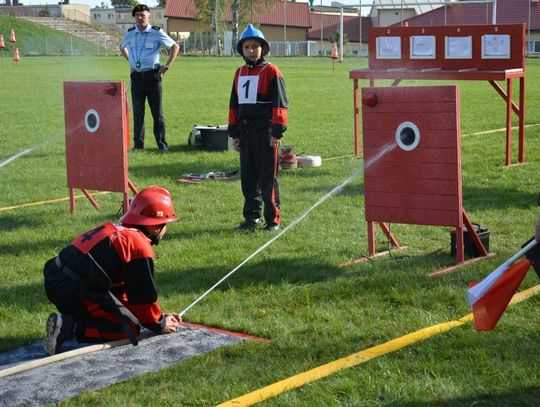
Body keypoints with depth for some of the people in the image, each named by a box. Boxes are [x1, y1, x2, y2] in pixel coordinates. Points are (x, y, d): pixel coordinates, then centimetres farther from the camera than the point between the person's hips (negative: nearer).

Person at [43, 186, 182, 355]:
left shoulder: (115, 230, 21)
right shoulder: (141, 247, -8)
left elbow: (124, 290, 27)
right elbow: (144, 296, -4)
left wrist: (158, 315, 28)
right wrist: (159, 325, 15)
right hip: (76, 294, -9)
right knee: (130, 329, 0)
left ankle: (67, 320, 6)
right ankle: (71, 327, -13)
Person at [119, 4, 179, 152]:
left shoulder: (157, 32, -5)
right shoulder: (130, 33, 6)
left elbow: (175, 47, 1)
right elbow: (122, 47, 27)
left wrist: (167, 66, -3)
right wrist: (131, 62, 15)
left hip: (152, 76, -3)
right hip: (136, 77, 3)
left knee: (157, 112, 1)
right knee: (137, 112, 5)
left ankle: (162, 144, 7)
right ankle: (138, 144, 11)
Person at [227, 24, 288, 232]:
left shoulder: (271, 72, -5)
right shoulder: (240, 73, 14)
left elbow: (279, 104, -9)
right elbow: (234, 104, 19)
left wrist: (277, 131, -13)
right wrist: (234, 132, 16)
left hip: (265, 130, -6)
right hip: (245, 131, 6)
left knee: (268, 177, -2)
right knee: (248, 177, 11)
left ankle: (273, 220, 6)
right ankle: (252, 217, 21)